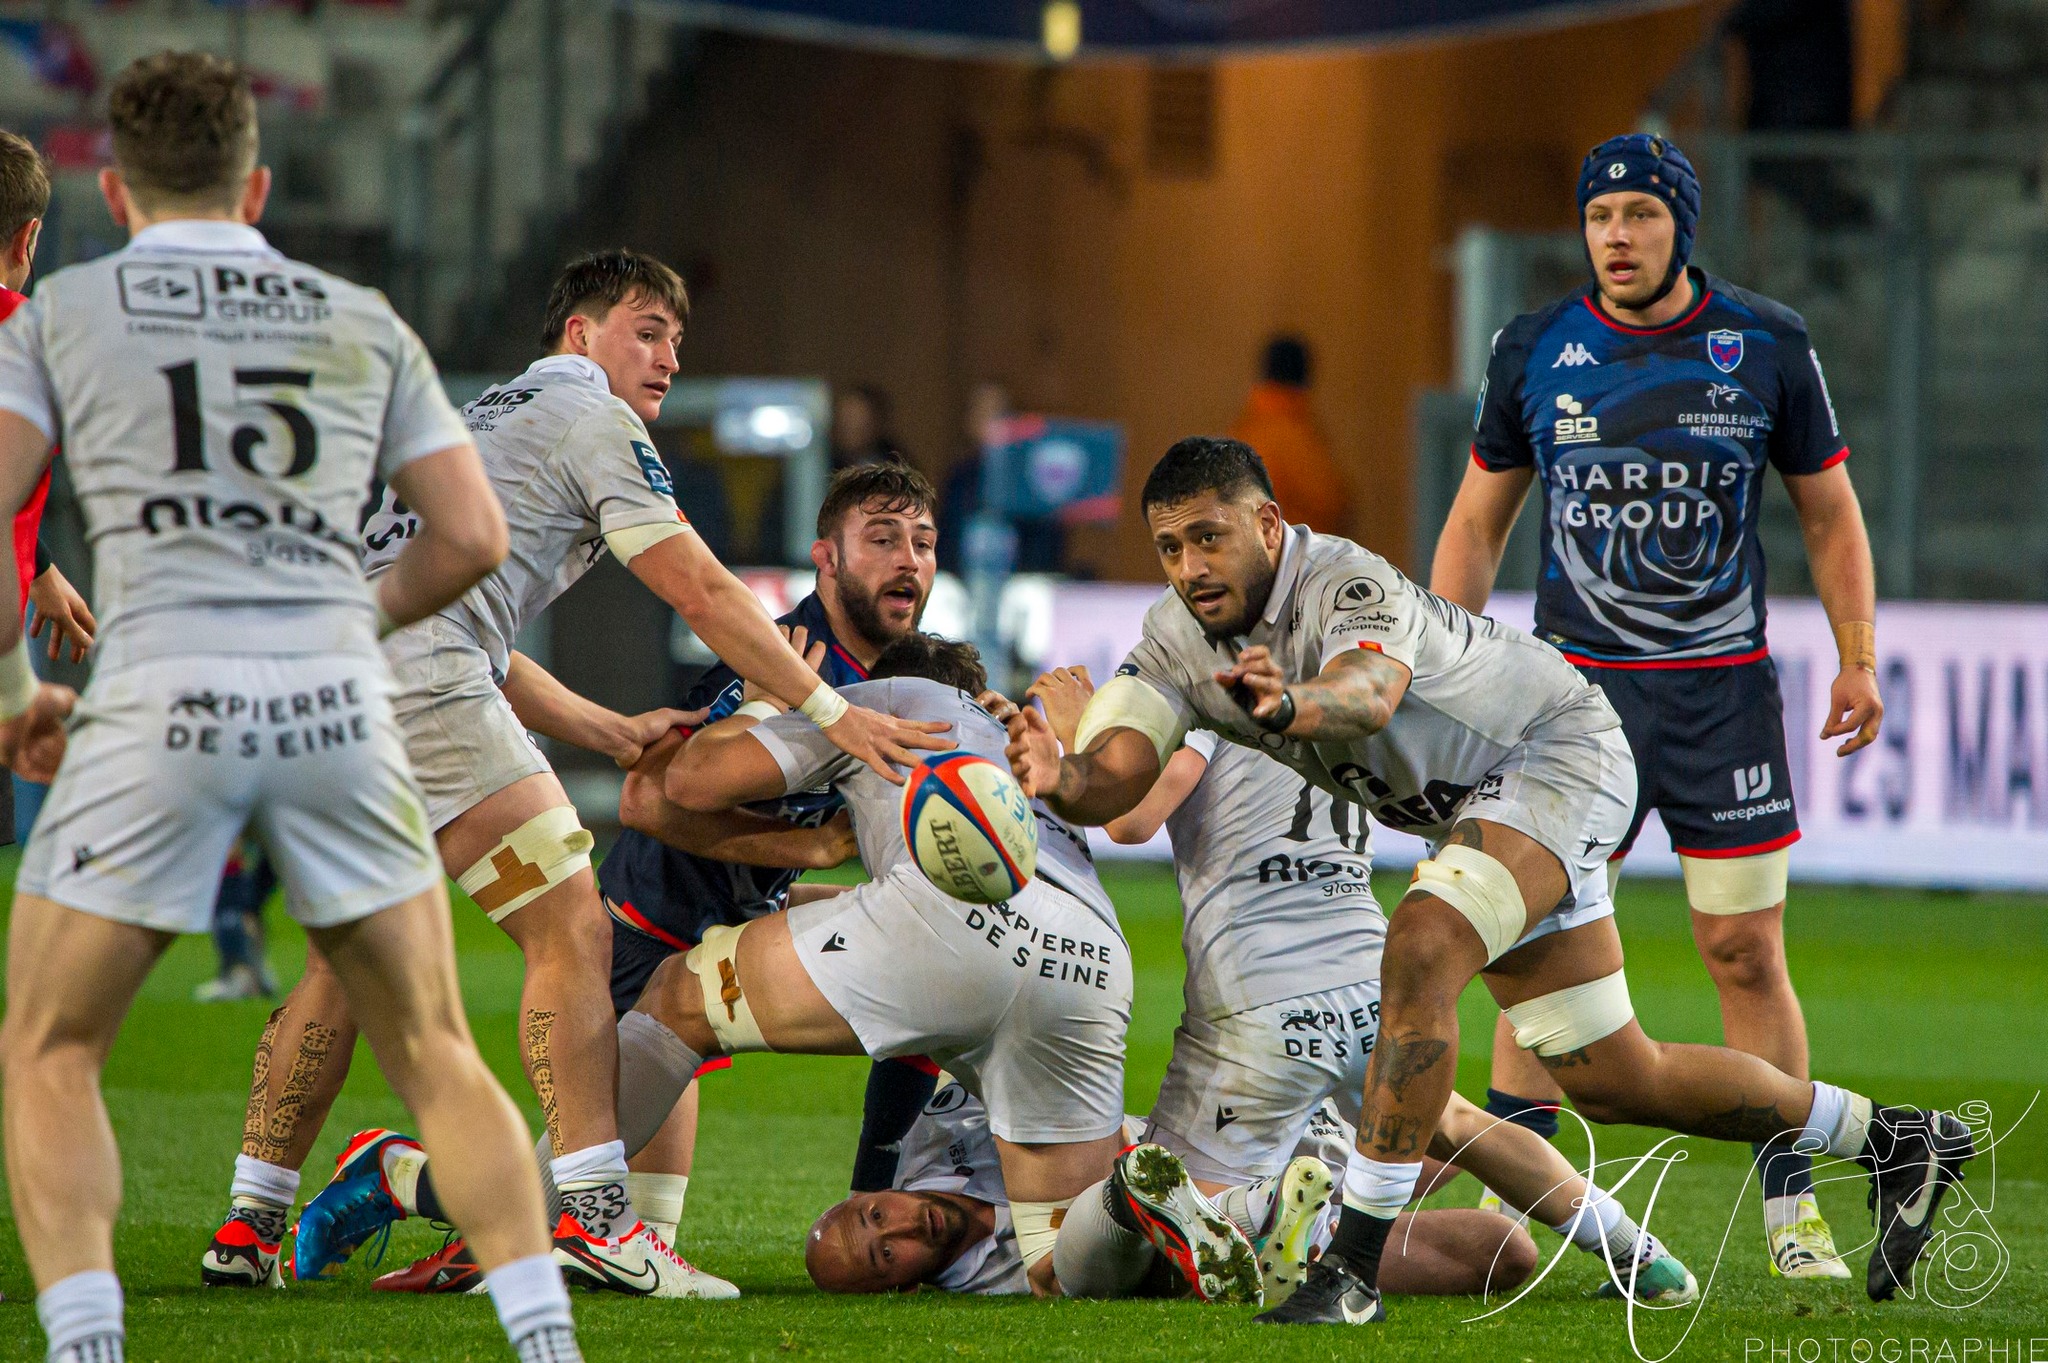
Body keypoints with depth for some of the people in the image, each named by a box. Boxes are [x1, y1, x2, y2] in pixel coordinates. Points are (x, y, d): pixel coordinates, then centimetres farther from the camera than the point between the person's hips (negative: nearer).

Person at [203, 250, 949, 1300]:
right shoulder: (589, 418, 6)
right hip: (418, 682, -10)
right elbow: (700, 590, -2)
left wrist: (612, 733, 28)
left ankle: (249, 1227, 17)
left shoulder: (485, 419, 34)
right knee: (571, 931, -8)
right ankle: (593, 1215, -16)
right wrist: (829, 710, 0)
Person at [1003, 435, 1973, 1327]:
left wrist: (1294, 702, -77)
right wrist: (1060, 778, -43)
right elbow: (1115, 780, -19)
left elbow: (1369, 691, -54)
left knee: (1420, 949, -33)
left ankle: (1356, 1265, -31)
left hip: (1559, 753, -9)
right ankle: (1895, 1142, 29)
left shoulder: (1348, 586, -32)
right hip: (1474, 804, 9)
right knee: (1612, 1084, 11)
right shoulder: (1177, 639, -10)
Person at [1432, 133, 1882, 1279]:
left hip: (1725, 689, -1)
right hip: (1578, 681, 1)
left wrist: (1859, 659, 3)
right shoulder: (1536, 351, 3)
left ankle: (1792, 1213, 5)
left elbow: (1829, 510, 10)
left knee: (1747, 954, -1)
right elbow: (1479, 522, 13)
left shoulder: (1768, 346, 0)